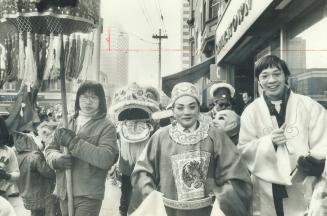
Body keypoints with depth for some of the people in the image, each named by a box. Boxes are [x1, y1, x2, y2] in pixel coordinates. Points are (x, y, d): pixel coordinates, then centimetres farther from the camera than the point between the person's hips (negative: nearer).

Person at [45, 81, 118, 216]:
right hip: (63, 192, 5)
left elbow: (106, 158, -18)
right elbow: (50, 149, 14)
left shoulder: (106, 127, -4)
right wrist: (57, 158, -11)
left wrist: (73, 142, -19)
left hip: (88, 195, -5)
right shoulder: (66, 123, 10)